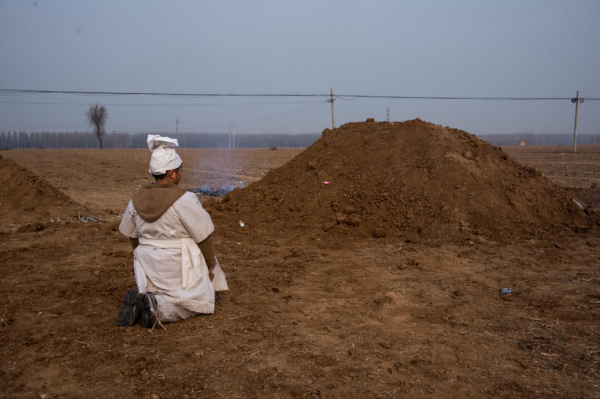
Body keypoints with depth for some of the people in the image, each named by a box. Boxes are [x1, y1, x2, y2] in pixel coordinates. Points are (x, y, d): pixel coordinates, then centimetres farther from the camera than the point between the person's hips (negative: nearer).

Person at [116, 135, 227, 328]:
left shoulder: (138, 199, -1)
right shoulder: (184, 199, -18)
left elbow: (133, 236, 10)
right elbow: (204, 237, -12)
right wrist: (212, 265, 3)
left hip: (150, 265, 6)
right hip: (180, 266, -6)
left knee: (158, 298, 26)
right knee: (198, 303, 12)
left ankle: (138, 302, -8)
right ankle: (157, 308, -15)